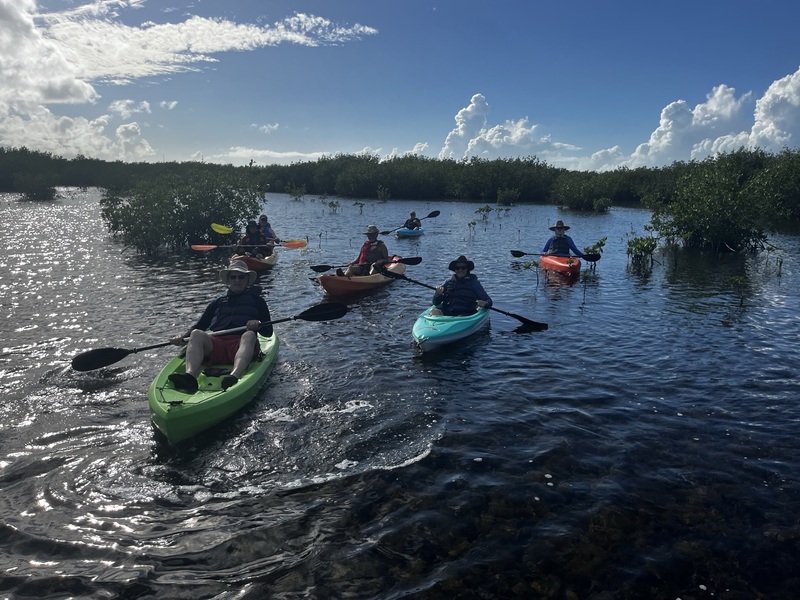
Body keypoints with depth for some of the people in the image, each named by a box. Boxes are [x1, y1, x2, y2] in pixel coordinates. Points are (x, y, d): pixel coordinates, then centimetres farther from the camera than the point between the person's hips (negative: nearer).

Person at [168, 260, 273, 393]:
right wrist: (183, 338, 4)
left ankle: (234, 377, -63)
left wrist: (258, 325, -8)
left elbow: (268, 332, 15)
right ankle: (190, 376, -54)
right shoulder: (218, 302, 32)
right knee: (196, 334, -28)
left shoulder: (257, 301, 24)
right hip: (216, 344, 3)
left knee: (249, 335, -36)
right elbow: (199, 326, 24)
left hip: (241, 343, -2)